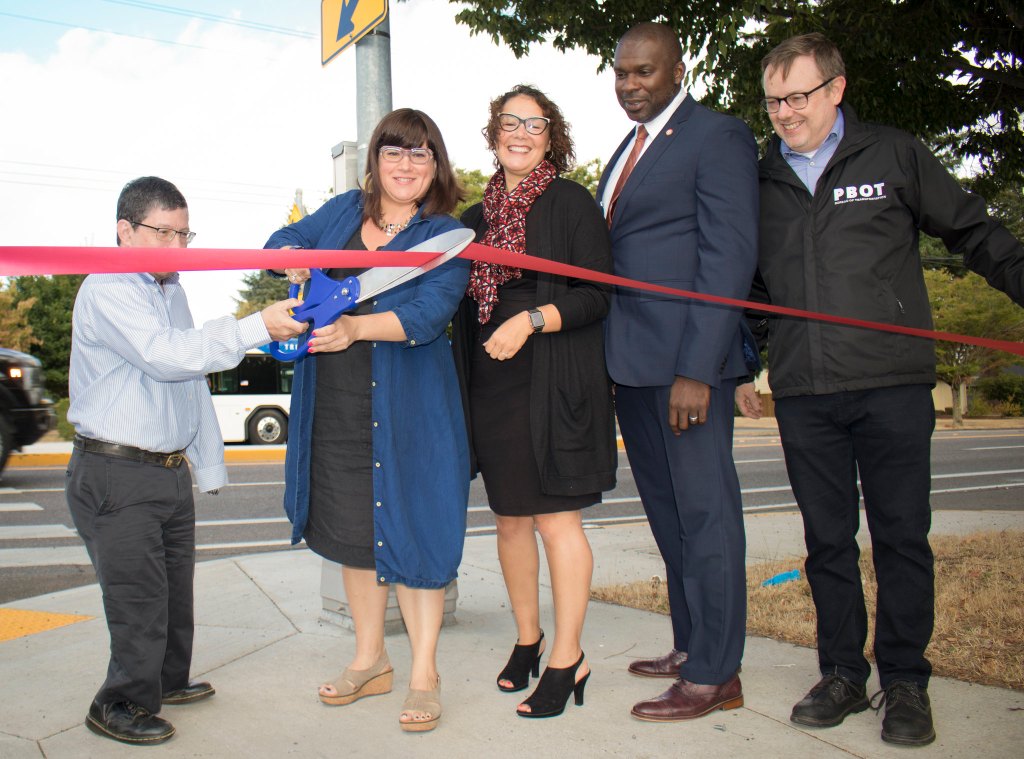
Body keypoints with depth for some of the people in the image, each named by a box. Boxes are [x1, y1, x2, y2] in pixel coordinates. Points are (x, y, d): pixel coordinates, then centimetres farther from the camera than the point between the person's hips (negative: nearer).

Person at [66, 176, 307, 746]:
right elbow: (167, 355, -26)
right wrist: (257, 328, -29)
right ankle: (122, 705, 13)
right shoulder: (107, 290, -12)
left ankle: (169, 679, 34)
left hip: (172, 472, 8)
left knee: (176, 586, 17)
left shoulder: (172, 292, 17)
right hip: (116, 475, -8)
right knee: (138, 594, -3)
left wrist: (210, 465, 20)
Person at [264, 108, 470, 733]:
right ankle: (370, 661, 29)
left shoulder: (446, 236, -3)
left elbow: (428, 313, -18)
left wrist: (355, 327, -32)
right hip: (335, 405, 5)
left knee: (410, 529, -1)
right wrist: (290, 258, -1)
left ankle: (425, 673, 14)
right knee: (353, 529, 12)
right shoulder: (345, 211, 11)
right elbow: (284, 239, 23)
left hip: (408, 406, -5)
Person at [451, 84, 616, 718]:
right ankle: (528, 640, 27)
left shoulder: (572, 203, -1)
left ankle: (567, 659, 7)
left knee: (556, 517, -5)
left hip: (555, 382, -6)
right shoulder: (479, 216, 16)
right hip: (493, 385, 6)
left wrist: (532, 320, -19)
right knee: (510, 518, 11)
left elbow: (598, 295, -7)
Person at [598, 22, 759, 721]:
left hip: (687, 358, -8)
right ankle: (689, 646, 26)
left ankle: (715, 675, 7)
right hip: (632, 361, 8)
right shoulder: (631, 149, 21)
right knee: (667, 511, 14)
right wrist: (611, 360, 10)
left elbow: (730, 257, -14)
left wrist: (697, 369, -21)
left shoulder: (719, 137, -5)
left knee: (704, 511, -2)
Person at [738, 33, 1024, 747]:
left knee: (902, 535, 2)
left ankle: (906, 682, 15)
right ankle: (843, 674, 20)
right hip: (803, 395, 3)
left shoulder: (894, 156, 5)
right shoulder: (761, 181, 13)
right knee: (827, 540, 8)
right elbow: (751, 286, 21)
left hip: (893, 386, -2)